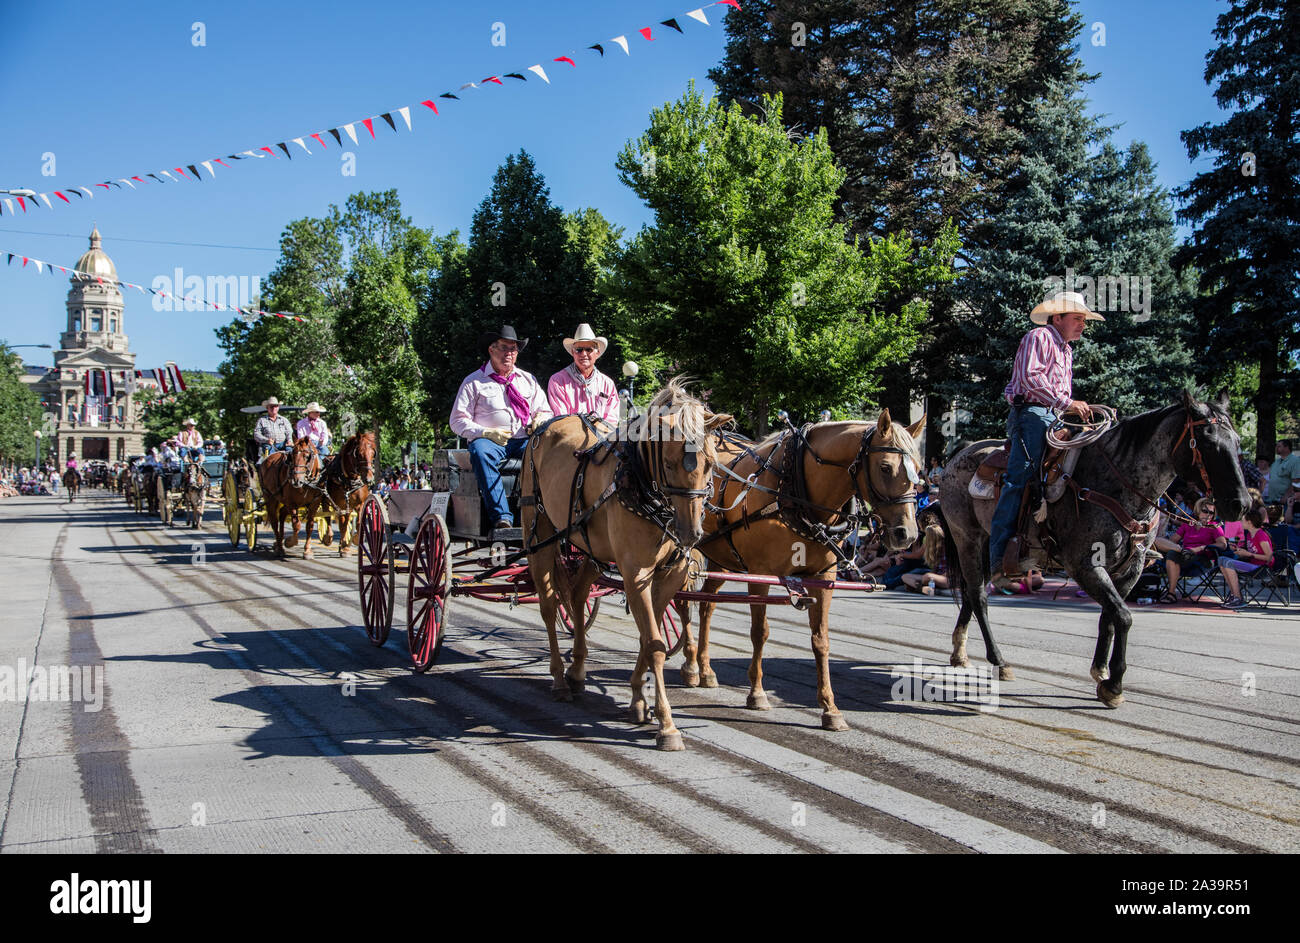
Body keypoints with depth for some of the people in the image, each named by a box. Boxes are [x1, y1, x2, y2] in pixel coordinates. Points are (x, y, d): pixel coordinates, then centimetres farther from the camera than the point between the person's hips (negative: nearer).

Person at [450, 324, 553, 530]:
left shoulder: (528, 379, 22)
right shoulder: (474, 382, 10)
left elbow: (545, 411, 23)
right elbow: (458, 421, 4)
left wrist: (540, 421, -3)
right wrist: (486, 433, -13)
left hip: (524, 441, 2)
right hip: (490, 441, -2)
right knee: (480, 451, -39)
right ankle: (502, 516, -43)